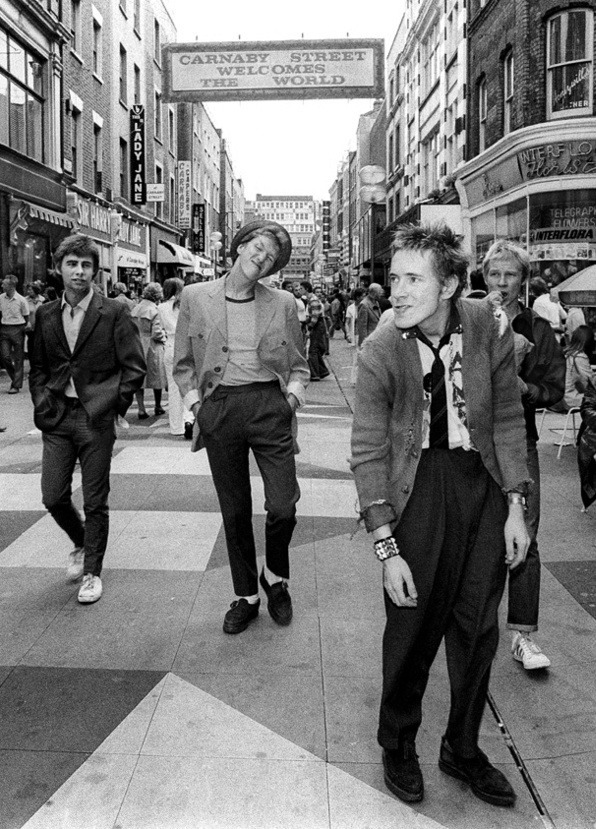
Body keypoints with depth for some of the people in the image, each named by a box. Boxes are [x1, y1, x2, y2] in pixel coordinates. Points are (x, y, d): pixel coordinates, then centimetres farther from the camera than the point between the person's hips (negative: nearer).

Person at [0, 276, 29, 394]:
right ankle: (15, 377, 21)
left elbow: (26, 317, 2)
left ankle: (16, 385, 7)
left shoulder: (21, 300, -8)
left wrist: (27, 326, -7)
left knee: (18, 359, 1)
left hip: (17, 329, -4)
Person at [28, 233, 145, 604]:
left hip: (97, 419, -4)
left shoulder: (114, 313, -5)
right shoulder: (46, 315, 8)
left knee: (95, 502, 4)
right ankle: (82, 544, 35)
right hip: (56, 419, 4)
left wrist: (115, 405, -7)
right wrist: (43, 404, 4)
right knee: (54, 497, 6)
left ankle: (93, 571, 21)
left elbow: (135, 366, -4)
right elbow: (38, 366, 16)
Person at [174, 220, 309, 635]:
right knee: (235, 511, 9)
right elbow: (184, 363, 11)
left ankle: (275, 577, 25)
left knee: (283, 506, -6)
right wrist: (194, 400, -1)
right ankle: (246, 596, 28)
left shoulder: (283, 303, 4)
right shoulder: (195, 297, 3)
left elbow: (299, 364, 13)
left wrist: (292, 396, -4)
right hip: (218, 409, 1)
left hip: (268, 405, 0)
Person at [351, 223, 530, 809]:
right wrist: (386, 547, -15)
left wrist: (516, 506, 1)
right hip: (417, 483, -2)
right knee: (412, 625, 5)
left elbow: (508, 420, 3)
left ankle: (463, 748, 34)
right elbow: (367, 452, -11)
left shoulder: (489, 330, -8)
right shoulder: (379, 353, -14)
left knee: (477, 626, 11)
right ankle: (398, 745, 32)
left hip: (483, 480, 3)